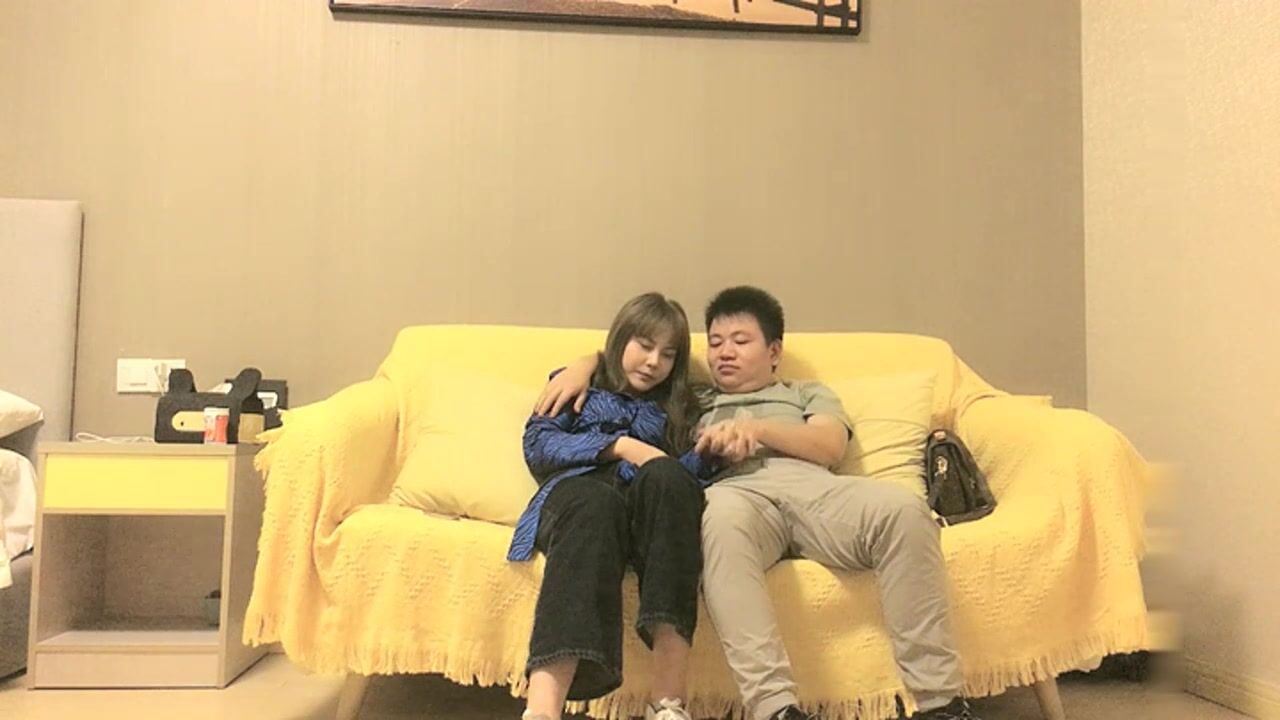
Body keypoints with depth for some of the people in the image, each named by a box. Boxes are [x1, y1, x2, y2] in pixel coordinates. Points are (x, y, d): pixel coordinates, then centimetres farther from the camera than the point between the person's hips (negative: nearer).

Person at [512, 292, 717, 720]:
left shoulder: (678, 410, 31)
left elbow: (695, 474, 16)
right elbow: (538, 444, 8)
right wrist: (620, 446, -5)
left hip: (650, 503, 2)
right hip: (581, 491, -1)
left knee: (666, 477, -36)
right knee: (595, 502, -39)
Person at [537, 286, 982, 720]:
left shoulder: (808, 394, 36)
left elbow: (830, 447, 14)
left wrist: (758, 428, -1)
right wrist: (583, 366, 17)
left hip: (813, 487, 2)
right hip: (737, 493, -1)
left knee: (903, 509, -31)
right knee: (721, 518, -41)